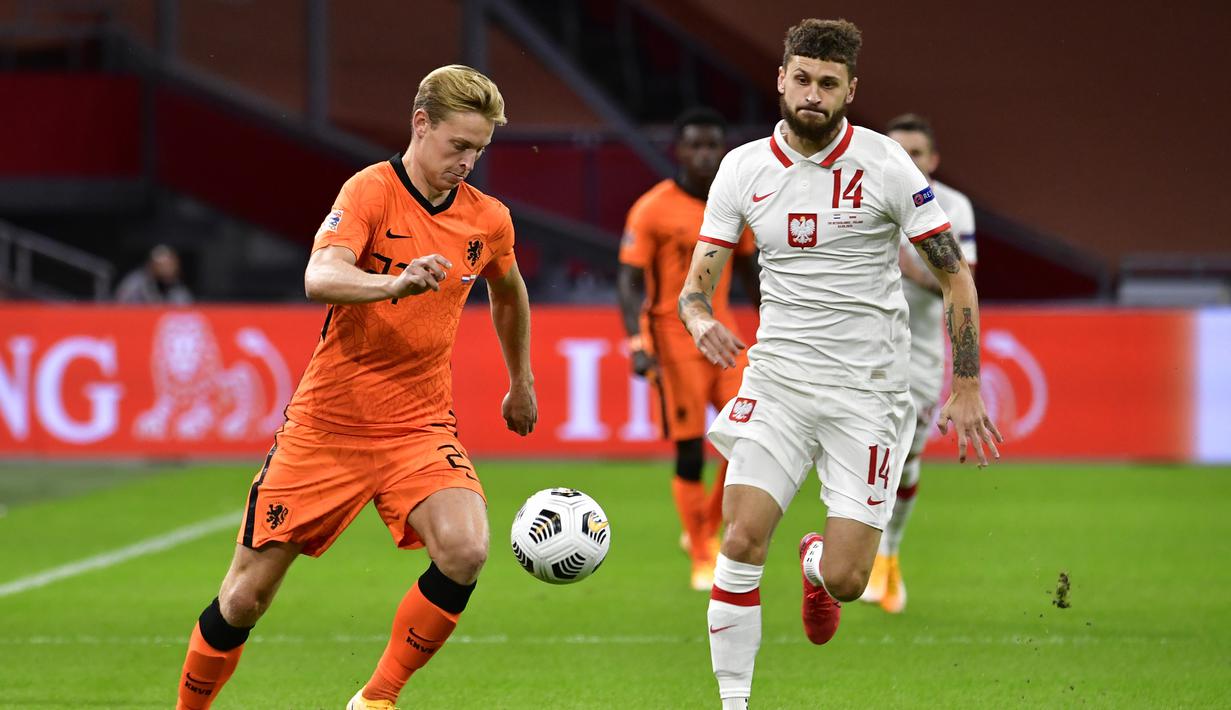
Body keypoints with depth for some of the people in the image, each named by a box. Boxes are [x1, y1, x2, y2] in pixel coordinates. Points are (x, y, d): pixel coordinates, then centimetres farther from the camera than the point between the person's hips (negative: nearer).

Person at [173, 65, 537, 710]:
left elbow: (509, 295, 25)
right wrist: (396, 284, -49)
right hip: (327, 424, -3)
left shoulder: (487, 221, 2)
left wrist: (521, 384, 33)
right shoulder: (371, 192, -13)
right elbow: (320, 278, -31)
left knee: (465, 550, -25)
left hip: (420, 426, 3)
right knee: (248, 594, 1)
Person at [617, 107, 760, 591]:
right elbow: (630, 281, -10)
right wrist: (637, 343, -21)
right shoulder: (652, 210, -9)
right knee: (690, 454, -3)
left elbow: (750, 271, 17)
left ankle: (709, 530, 16)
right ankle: (701, 561, 10)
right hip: (673, 337, -5)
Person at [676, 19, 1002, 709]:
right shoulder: (744, 168, 1)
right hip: (777, 377, 2)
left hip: (868, 389, -2)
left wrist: (967, 387, -6)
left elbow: (956, 274, -1)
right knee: (742, 542, -14)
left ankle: (817, 563, 31)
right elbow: (697, 281, 5)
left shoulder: (884, 164, -7)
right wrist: (702, 321, -20)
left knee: (845, 581, -7)